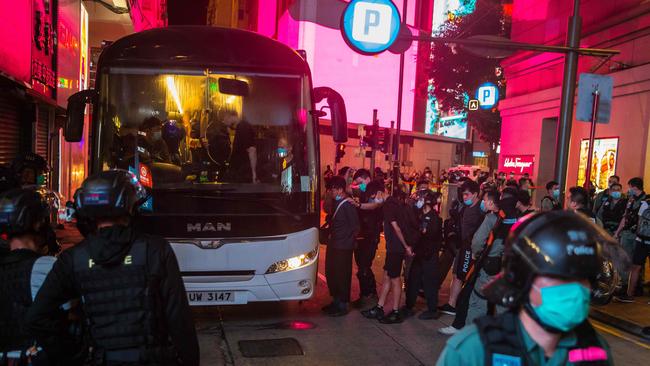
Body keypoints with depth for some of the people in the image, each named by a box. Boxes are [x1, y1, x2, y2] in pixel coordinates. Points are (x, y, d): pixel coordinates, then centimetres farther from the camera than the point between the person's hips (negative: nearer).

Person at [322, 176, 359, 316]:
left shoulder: (348, 205, -15)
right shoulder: (336, 202, 10)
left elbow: (355, 226, -14)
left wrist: (349, 241, -9)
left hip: (343, 247, -9)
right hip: (333, 245, 9)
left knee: (342, 275, 0)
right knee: (330, 272, 16)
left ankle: (343, 305, 10)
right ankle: (335, 301, 31)